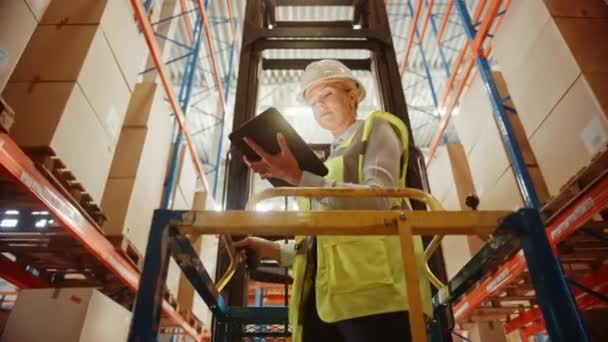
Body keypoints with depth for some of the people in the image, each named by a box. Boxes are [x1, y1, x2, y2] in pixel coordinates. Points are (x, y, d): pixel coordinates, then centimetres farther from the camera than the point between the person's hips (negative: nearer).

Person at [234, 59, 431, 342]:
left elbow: (379, 199, -11)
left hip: (371, 288, -6)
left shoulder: (375, 129, 11)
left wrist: (299, 177, -18)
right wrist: (274, 251, 10)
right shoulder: (330, 158, 27)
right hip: (327, 293, 6)